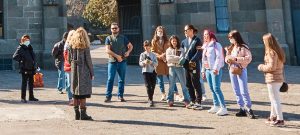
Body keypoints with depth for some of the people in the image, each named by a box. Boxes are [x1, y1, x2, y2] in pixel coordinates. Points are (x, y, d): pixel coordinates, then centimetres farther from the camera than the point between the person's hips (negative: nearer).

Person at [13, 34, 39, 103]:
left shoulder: (30, 48, 15)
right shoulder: (20, 48, -6)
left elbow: (33, 56, 24)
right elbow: (14, 57, -15)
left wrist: (34, 64, 14)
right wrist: (21, 60, -12)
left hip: (31, 68, 7)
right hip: (24, 69, -7)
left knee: (31, 83, 14)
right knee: (24, 83, -5)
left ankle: (31, 96, 24)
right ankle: (23, 98, 1)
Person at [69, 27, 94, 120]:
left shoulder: (72, 45, 6)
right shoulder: (85, 46, -8)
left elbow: (70, 58, 6)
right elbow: (88, 60, -8)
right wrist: (92, 73, -2)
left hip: (74, 71, 5)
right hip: (84, 71, -5)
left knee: (75, 92, 10)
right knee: (83, 92, -1)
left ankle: (77, 113, 14)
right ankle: (83, 114, -1)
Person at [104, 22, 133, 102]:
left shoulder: (123, 38, 8)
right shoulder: (108, 38, 3)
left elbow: (131, 46, 17)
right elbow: (107, 50, -7)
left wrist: (128, 52, -4)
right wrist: (117, 56, -14)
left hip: (122, 61, 2)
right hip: (112, 61, -2)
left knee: (121, 79, 5)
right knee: (110, 79, -4)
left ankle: (120, 96, 14)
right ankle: (108, 96, 3)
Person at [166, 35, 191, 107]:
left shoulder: (181, 49, 6)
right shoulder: (168, 50, 9)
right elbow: (168, 59, -7)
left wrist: (173, 58, -10)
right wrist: (177, 58, -11)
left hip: (180, 68, -1)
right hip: (172, 68, 1)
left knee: (183, 85, -1)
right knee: (171, 85, 5)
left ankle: (186, 100, 1)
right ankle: (170, 100, 11)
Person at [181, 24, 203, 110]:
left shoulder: (197, 40, -4)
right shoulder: (184, 41, 15)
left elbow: (199, 52, -12)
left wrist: (192, 61, -19)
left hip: (194, 65, -7)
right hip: (186, 66, 7)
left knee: (196, 84, -2)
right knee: (189, 85, 10)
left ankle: (198, 103, 4)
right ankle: (193, 101, 20)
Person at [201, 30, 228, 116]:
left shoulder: (216, 45, -5)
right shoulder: (206, 46, 19)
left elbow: (219, 57, -14)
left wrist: (216, 68, -23)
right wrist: (203, 70, 19)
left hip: (215, 70, -8)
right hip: (208, 70, 8)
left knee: (216, 88, -14)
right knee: (212, 89, 8)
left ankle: (224, 108, -13)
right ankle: (216, 106, 15)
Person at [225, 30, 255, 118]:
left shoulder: (243, 47, -7)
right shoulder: (230, 47, 12)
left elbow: (249, 58, -14)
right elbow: (226, 58, 18)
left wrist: (236, 59, -18)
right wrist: (227, 59, -6)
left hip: (241, 70, -7)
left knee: (244, 91, -10)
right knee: (236, 91, 8)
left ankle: (248, 109, -1)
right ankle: (242, 109, 14)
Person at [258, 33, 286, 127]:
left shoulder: (271, 52, -17)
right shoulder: (279, 51, 11)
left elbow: (272, 66, -22)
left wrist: (261, 67, -7)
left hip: (272, 79, -9)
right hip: (279, 78, 9)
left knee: (275, 99, -2)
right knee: (274, 99, 19)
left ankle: (280, 119, 1)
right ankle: (273, 117, 30)